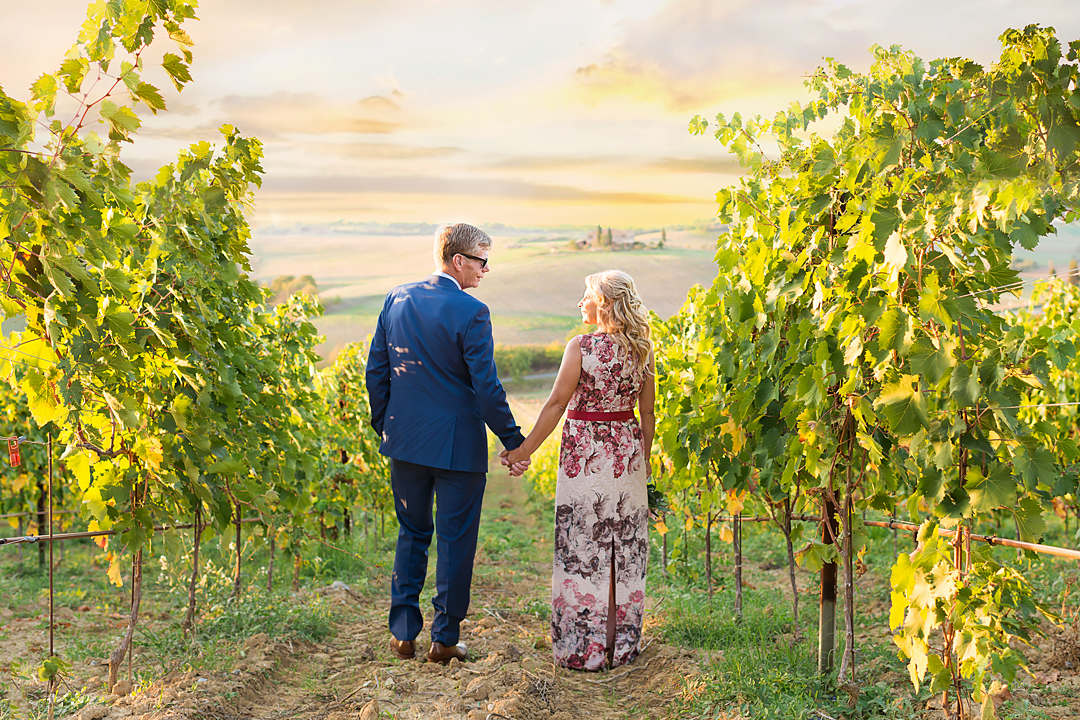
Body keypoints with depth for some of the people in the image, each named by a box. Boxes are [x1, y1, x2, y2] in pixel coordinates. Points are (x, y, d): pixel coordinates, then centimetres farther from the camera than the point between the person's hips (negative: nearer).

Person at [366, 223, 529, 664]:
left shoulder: (397, 299, 3)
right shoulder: (471, 313, -16)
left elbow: (376, 370, 7)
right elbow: (486, 387, -17)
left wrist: (384, 425, 18)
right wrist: (513, 442, -8)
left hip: (405, 440, 6)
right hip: (457, 445, -6)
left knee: (411, 534, 19)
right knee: (455, 541, 7)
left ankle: (402, 634, 22)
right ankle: (444, 638, 15)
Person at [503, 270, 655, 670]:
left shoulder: (581, 347, -13)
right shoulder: (641, 351, 2)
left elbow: (557, 403, -11)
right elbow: (647, 414, 6)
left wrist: (524, 450, -3)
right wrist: (642, 462, 16)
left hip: (584, 456, -5)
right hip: (627, 455, 5)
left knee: (583, 550, 4)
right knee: (625, 550, 12)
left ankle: (584, 648, 12)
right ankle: (622, 643, 22)